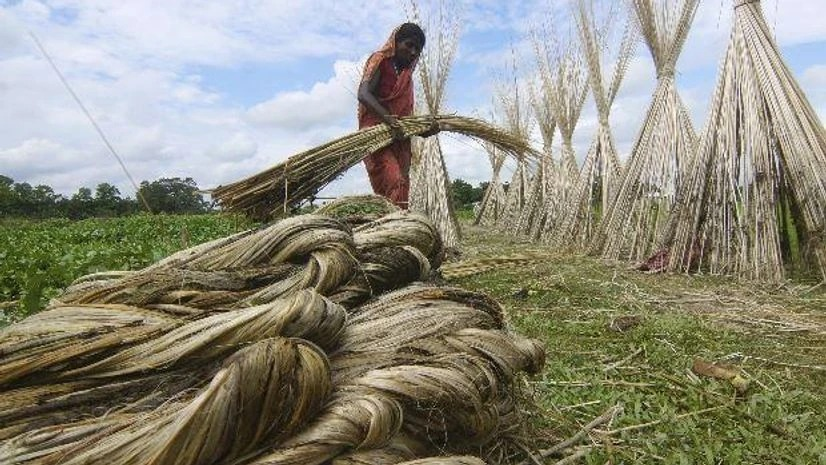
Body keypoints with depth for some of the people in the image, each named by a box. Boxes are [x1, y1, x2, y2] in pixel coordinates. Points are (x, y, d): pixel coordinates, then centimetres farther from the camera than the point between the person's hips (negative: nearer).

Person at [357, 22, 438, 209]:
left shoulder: (407, 74, 23)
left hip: (399, 140, 7)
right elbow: (363, 94, -16)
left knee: (402, 186, 0)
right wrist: (388, 119, -30)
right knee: (394, 182, -23)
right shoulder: (380, 60, 3)